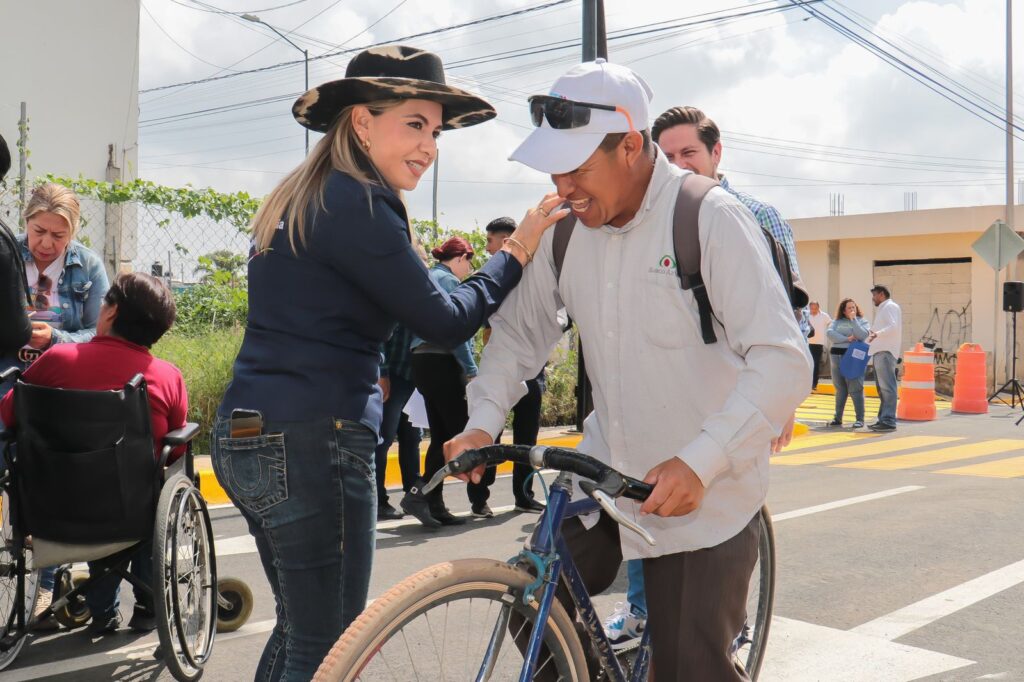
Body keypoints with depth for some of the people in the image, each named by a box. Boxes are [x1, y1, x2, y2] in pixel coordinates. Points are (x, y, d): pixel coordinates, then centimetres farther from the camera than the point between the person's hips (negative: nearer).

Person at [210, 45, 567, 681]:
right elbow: (445, 323, -14)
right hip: (309, 443, -10)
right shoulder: (356, 204, -15)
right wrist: (517, 251, -3)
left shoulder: (301, 198, 15)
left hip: (248, 436, 10)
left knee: (299, 630, 22)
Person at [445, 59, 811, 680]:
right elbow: (520, 331, 11)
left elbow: (783, 361, -21)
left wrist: (700, 463, -30)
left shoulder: (711, 217, -16)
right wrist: (484, 421, -5)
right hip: (603, 473, 5)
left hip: (702, 495, -5)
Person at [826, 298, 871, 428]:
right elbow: (830, 333, -3)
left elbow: (863, 335, -10)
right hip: (837, 356, 3)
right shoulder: (837, 321, 14)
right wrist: (846, 339, -13)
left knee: (855, 389, -8)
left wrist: (853, 319, -9)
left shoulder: (862, 321, 7)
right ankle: (838, 418, 13)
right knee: (840, 389, 9)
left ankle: (860, 419, -5)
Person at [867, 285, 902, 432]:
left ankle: (889, 421, -17)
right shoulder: (883, 309, 26)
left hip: (886, 353, -10)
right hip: (880, 352, 10)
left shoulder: (890, 307, -4)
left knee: (887, 387, -13)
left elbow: (893, 327, -19)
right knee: (882, 388, 11)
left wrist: (877, 334, -33)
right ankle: (883, 419, 14)